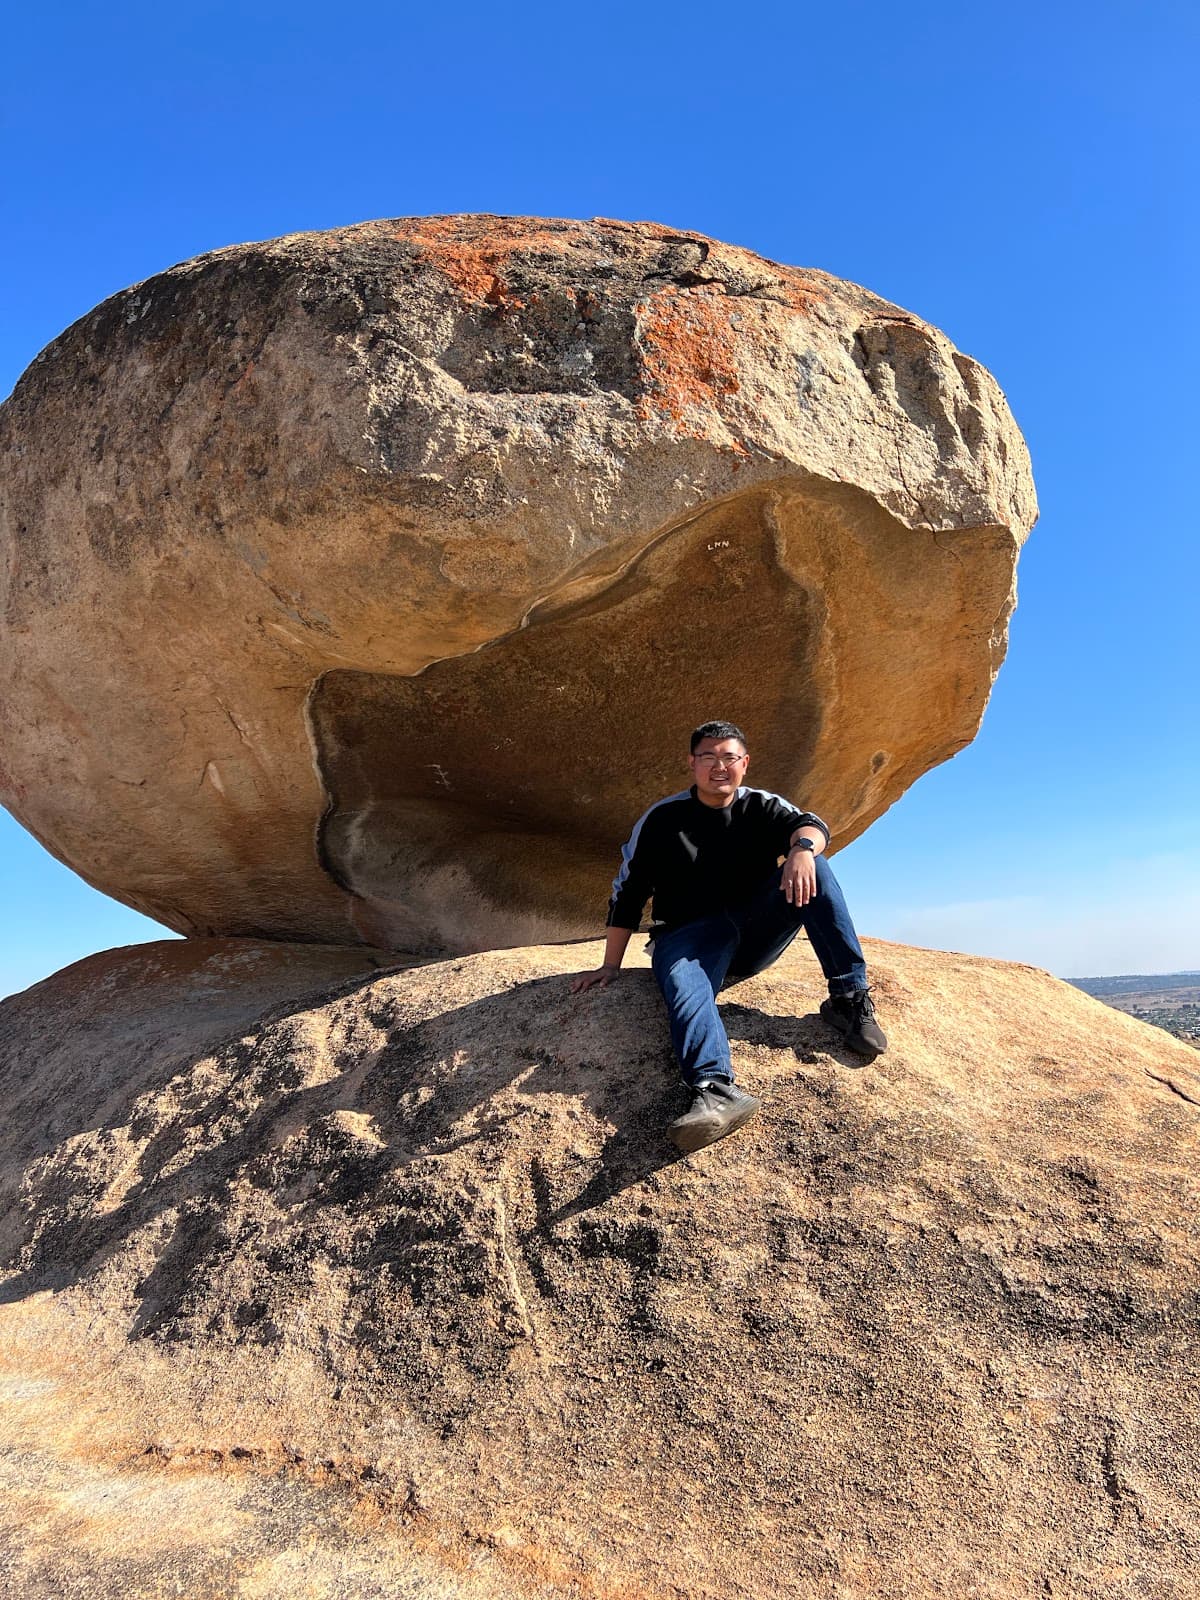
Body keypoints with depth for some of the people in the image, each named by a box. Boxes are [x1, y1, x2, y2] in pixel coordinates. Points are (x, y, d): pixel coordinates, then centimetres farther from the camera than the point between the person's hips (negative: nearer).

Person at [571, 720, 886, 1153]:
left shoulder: (762, 808, 7)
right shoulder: (661, 820, 3)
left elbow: (809, 824, -14)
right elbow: (627, 893, 2)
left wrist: (802, 847, -39)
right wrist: (610, 966, -3)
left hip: (756, 935, 2)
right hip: (691, 938, -2)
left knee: (813, 869, -21)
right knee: (681, 978, -37)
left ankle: (849, 997, -23)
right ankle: (717, 1089, -61)